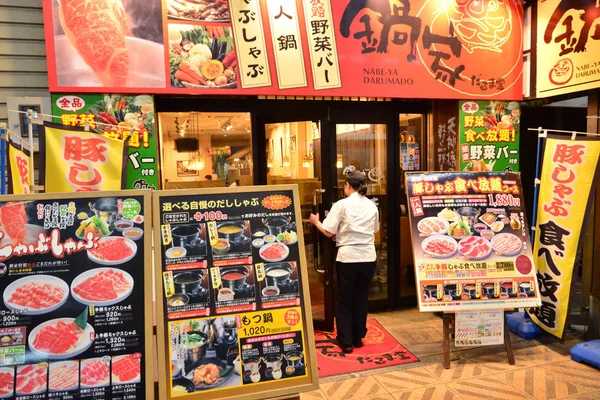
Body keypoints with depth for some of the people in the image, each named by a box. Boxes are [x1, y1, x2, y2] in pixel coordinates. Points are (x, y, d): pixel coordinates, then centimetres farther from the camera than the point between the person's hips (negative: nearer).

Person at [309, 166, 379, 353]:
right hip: (368, 257, 5)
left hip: (348, 257, -4)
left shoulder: (341, 205, -9)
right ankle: (358, 338, 28)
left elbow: (329, 232, -8)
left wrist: (316, 221, 10)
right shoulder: (372, 206, 7)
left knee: (344, 301, 10)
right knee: (361, 299, 17)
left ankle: (346, 341, 17)